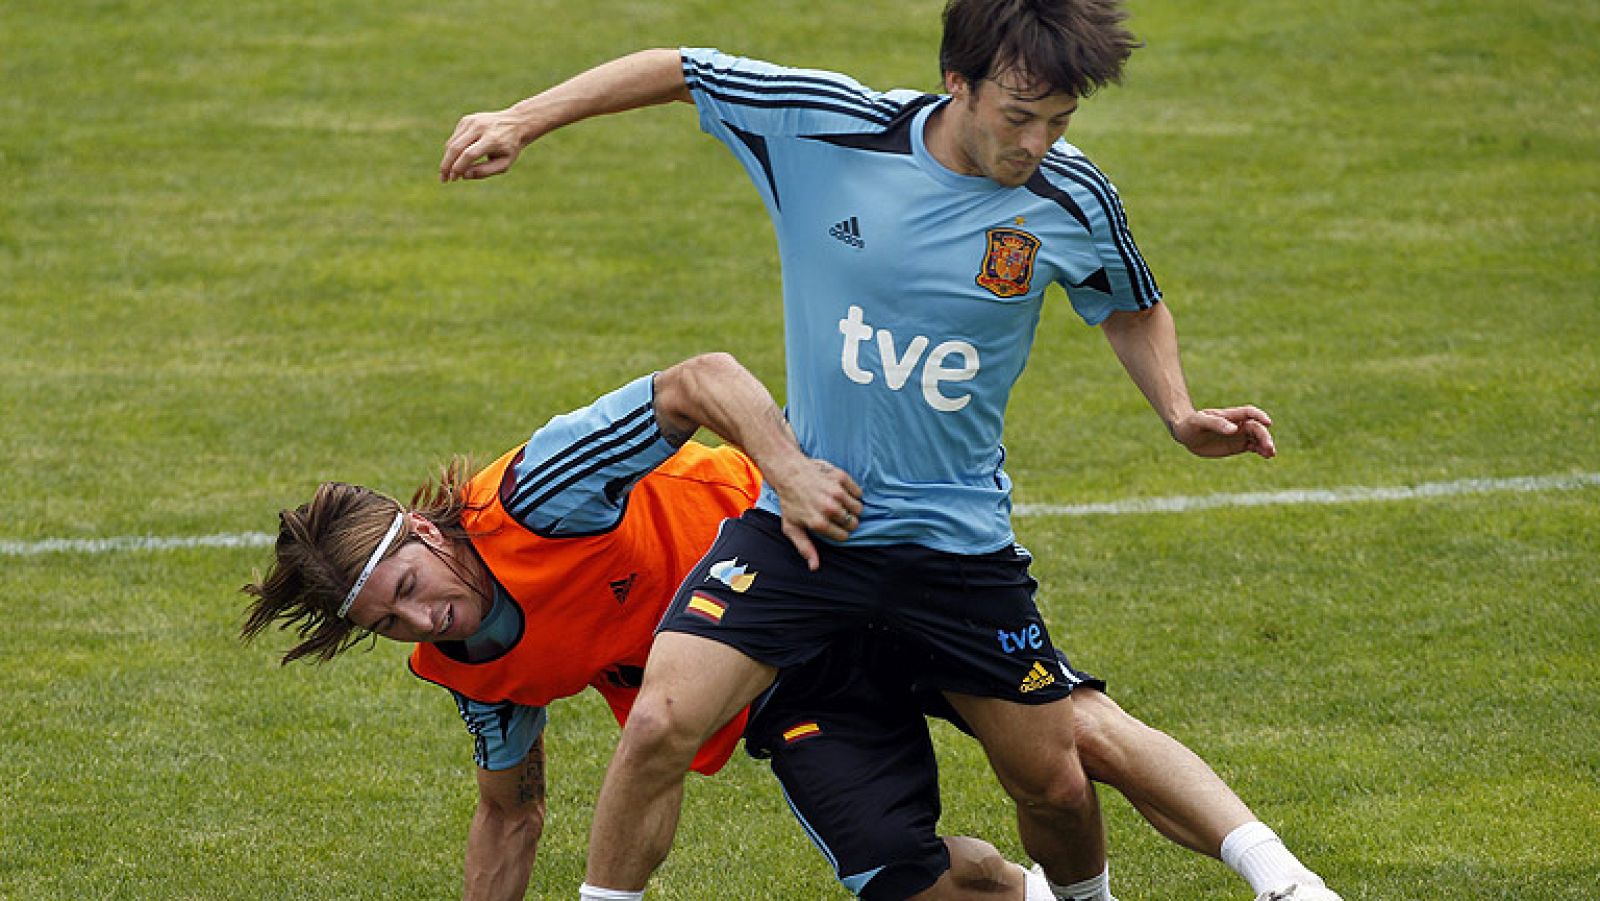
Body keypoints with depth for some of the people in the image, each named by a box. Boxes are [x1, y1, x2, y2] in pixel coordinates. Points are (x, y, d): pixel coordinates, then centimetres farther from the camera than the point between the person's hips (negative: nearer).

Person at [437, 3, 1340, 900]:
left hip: (960, 541, 1)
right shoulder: (825, 126, -15)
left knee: (1056, 784, 7)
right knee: (660, 724, -19)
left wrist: (1181, 414, -3)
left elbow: (1130, 308, 13)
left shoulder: (1072, 201, -9)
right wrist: (523, 119, -3)